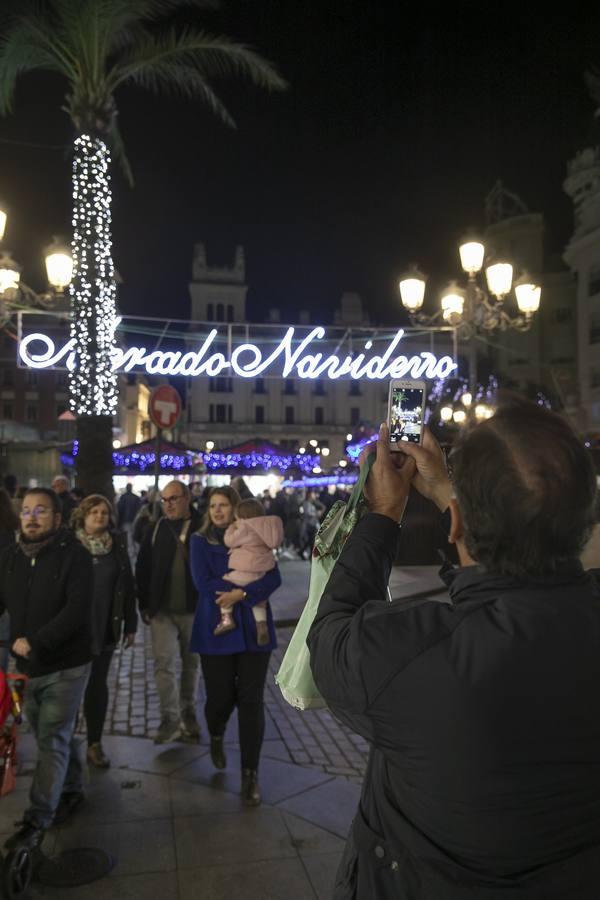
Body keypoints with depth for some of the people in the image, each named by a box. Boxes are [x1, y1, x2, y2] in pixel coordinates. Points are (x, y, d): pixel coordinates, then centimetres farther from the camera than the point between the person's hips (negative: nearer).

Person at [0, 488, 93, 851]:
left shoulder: (75, 555, -13)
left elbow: (77, 610, -20)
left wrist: (36, 643, -23)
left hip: (66, 665, -5)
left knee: (52, 741, 1)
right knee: (56, 735, 19)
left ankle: (38, 820, 12)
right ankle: (72, 789, 39)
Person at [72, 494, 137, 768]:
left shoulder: (117, 544, 2)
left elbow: (128, 585, 4)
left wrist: (130, 624, 3)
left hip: (105, 626, 2)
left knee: (97, 683, 10)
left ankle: (95, 743, 21)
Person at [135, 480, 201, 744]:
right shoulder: (157, 529, 2)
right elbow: (143, 568, 4)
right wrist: (145, 604, 0)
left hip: (194, 609, -1)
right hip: (162, 610, 1)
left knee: (191, 662, 13)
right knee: (163, 662, -6)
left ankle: (188, 714, 29)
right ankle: (170, 720, 3)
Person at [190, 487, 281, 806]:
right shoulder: (200, 541, 2)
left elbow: (273, 578, -6)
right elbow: (203, 583, -10)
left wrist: (241, 593, -19)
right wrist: (249, 581, -13)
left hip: (253, 628, 1)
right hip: (216, 629, 0)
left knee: (251, 700, 0)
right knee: (220, 696, 5)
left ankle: (250, 773, 15)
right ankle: (216, 737, 41)